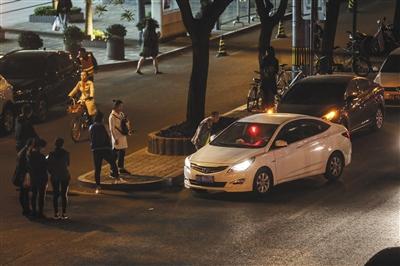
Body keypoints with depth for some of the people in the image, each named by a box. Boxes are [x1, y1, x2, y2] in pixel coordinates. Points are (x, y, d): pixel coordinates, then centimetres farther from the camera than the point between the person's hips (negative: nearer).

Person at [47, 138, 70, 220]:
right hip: (65, 176, -1)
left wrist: (52, 172, 11)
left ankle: (56, 214, 6)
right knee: (64, 194, 6)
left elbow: (48, 165, -6)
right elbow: (68, 164, 4)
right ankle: (64, 214, 3)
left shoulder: (52, 154, -8)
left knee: (55, 194, 9)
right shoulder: (66, 153, -9)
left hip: (54, 176, 1)